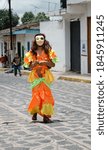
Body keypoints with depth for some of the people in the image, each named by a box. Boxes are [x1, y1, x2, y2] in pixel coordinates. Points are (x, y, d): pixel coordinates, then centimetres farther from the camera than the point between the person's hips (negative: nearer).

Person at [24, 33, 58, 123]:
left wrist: (44, 62, -15)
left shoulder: (48, 51, 4)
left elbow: (53, 64, 0)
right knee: (36, 94, -2)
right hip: (35, 75, 0)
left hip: (46, 75, 0)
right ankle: (34, 113, 17)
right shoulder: (32, 52, 5)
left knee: (46, 94, -5)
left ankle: (45, 115, -3)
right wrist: (35, 63, -16)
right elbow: (30, 66, 4)